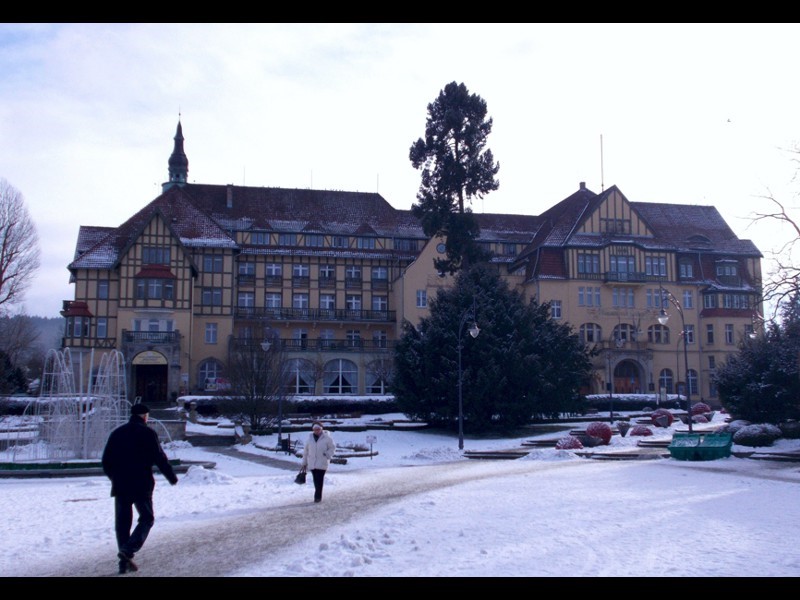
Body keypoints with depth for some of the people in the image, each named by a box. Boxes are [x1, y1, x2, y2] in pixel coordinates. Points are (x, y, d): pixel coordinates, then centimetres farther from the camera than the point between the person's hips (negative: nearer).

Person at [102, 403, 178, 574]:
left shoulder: (117, 433, 10)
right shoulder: (148, 433, -4)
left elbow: (106, 461, 13)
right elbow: (160, 458, -7)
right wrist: (172, 477, 5)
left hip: (120, 486, 4)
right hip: (142, 485, -4)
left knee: (122, 523, 10)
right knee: (146, 519, 7)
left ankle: (124, 562, 9)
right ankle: (128, 550, -12)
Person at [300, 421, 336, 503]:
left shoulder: (327, 438, -4)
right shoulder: (310, 438, 6)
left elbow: (332, 447, 4)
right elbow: (305, 451, 12)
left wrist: (327, 455, -12)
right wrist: (304, 462, 14)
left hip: (322, 463, -3)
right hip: (312, 463, 3)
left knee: (319, 480, -8)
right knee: (316, 480, 8)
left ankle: (318, 496, -3)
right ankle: (318, 496, 21)